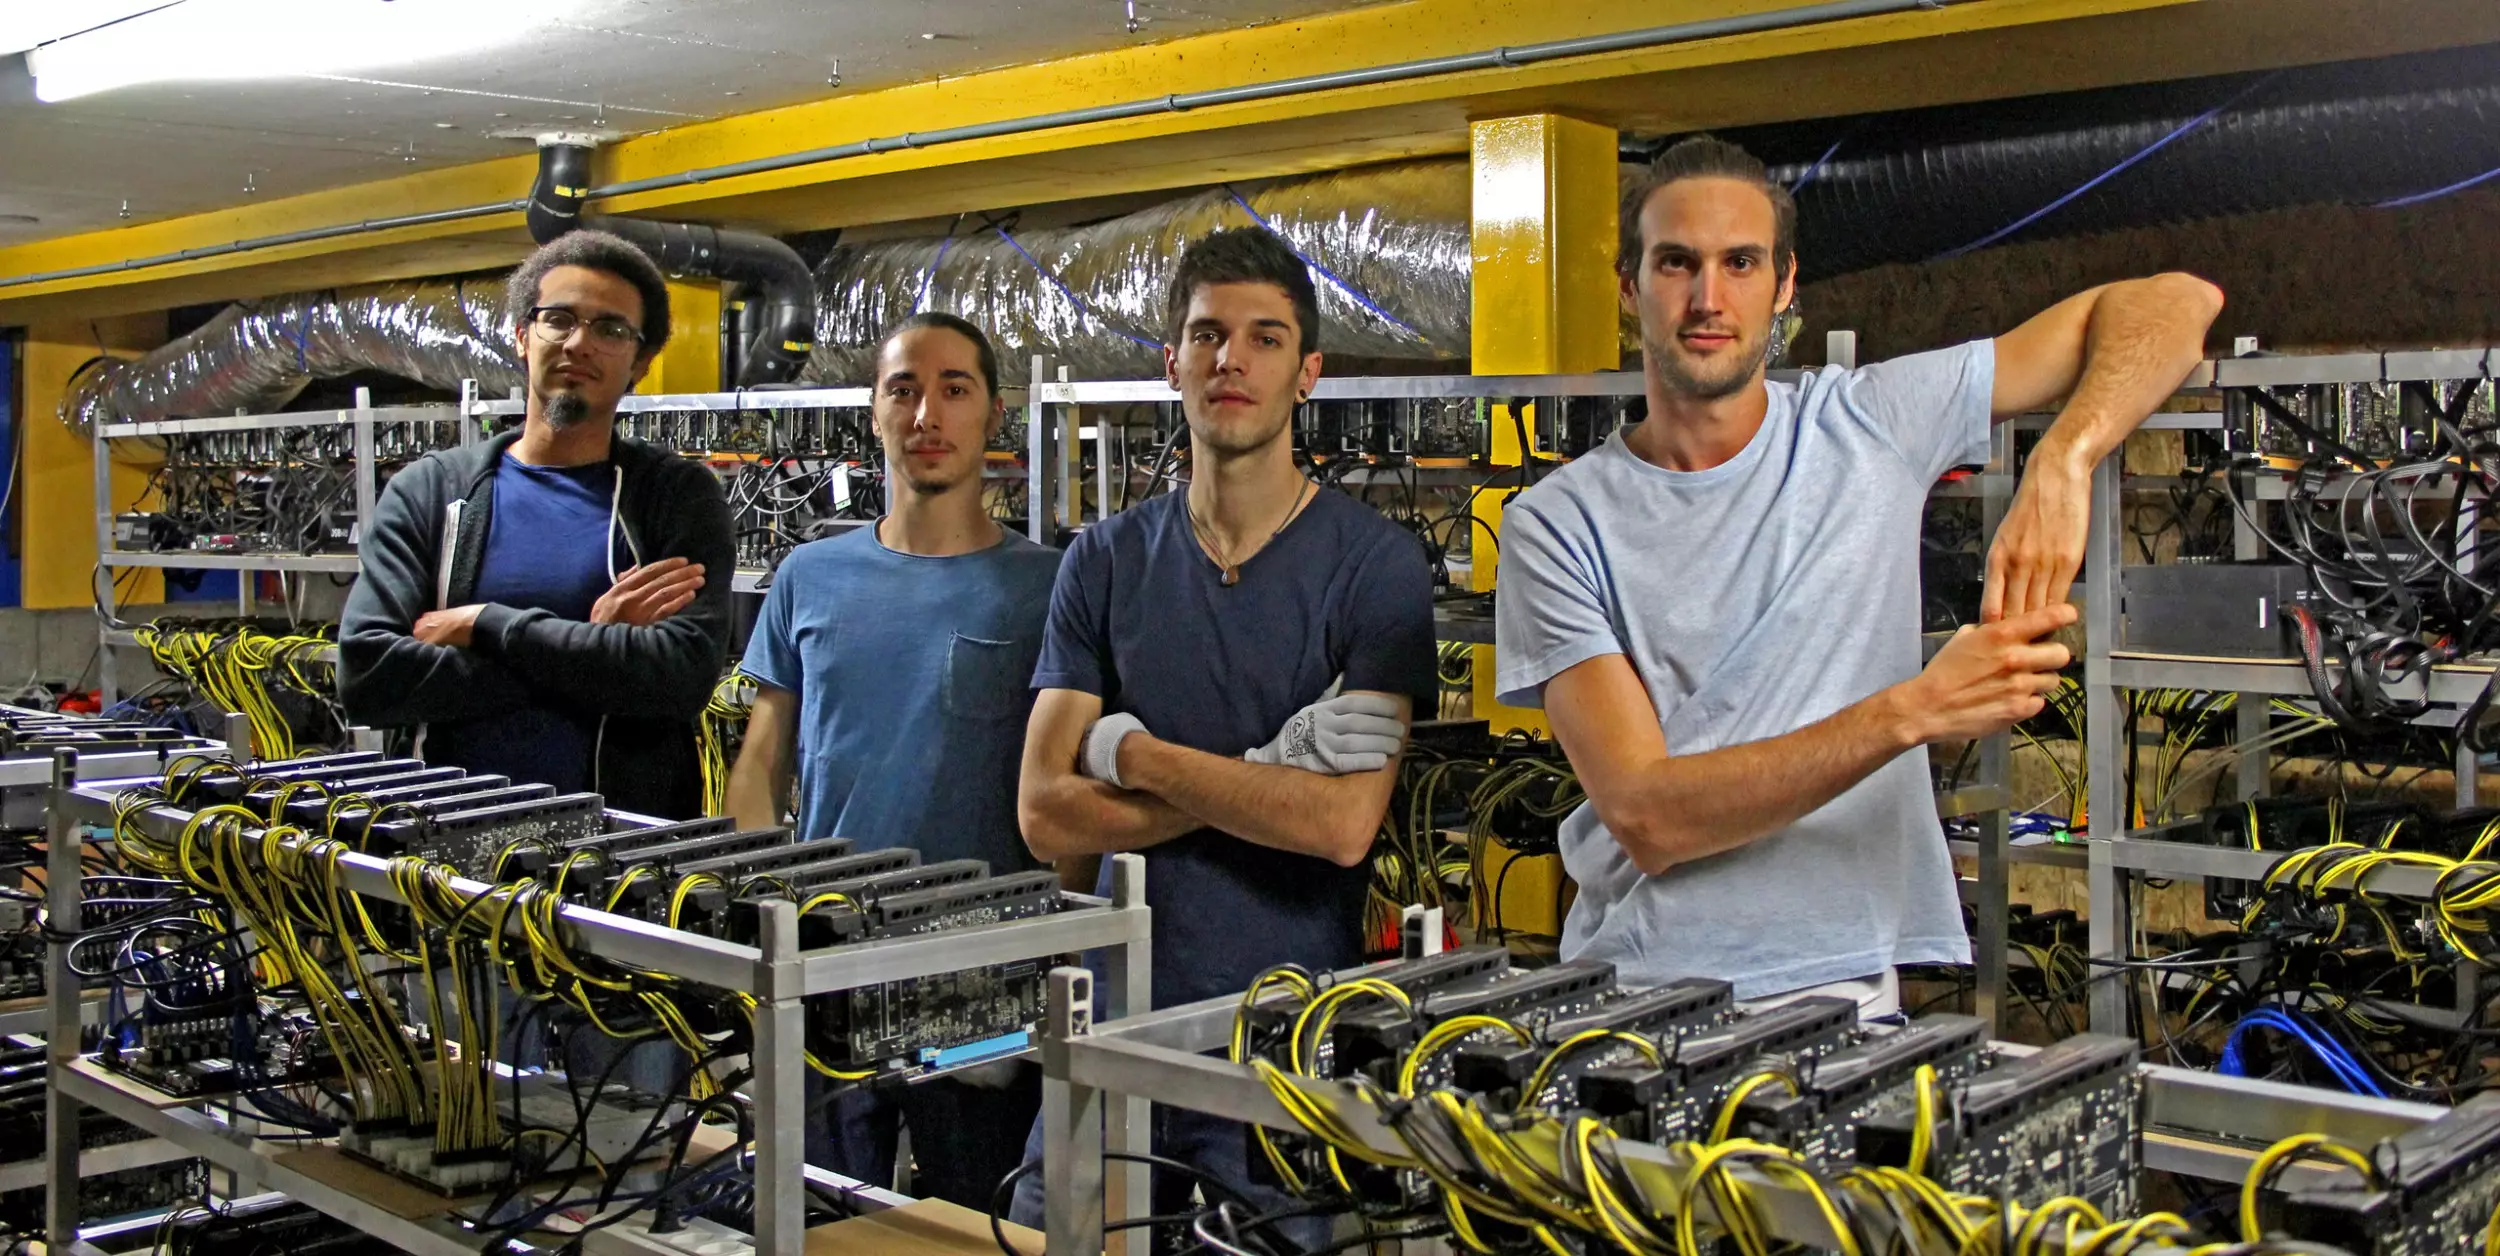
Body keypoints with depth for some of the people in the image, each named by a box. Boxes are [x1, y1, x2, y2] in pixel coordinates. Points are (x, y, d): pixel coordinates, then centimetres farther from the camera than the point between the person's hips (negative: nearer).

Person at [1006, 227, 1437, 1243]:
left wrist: (1133, 753, -9)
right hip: (1120, 1013, 3)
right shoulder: (1107, 560, 5)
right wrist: (1260, 778, -13)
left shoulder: (1373, 565, -7)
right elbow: (1046, 815, -4)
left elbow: (1342, 825, -18)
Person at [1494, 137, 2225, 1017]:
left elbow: (2172, 305, 7)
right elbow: (1644, 819, -9)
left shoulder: (1871, 425, 6)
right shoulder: (1557, 523, 0)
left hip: (1840, 987, 0)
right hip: (1627, 989, 0)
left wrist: (2059, 466, -13)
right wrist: (1914, 710, -17)